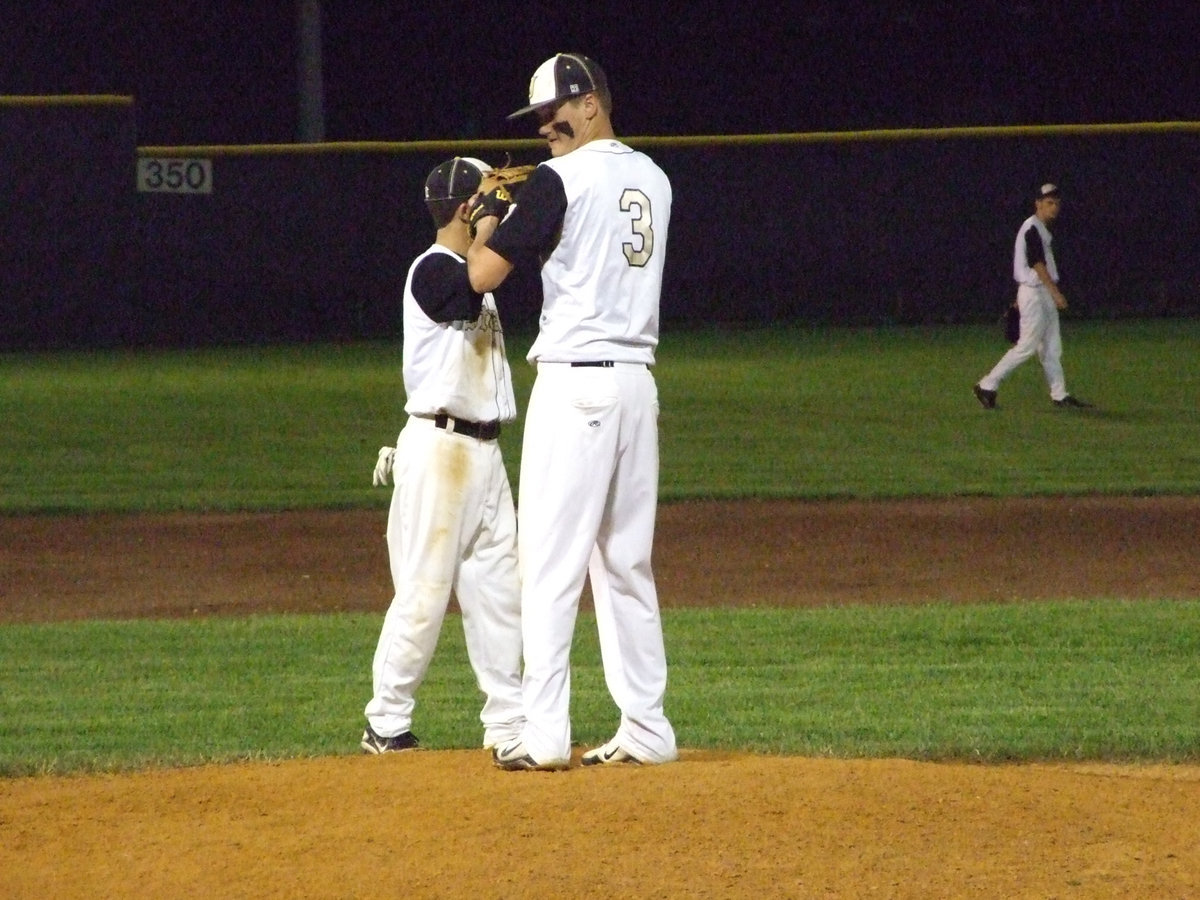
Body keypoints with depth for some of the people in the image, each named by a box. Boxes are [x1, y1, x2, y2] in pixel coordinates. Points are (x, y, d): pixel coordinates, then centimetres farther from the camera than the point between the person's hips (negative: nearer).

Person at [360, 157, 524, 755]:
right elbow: (471, 299, -29)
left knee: (497, 584, 8)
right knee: (425, 587, -8)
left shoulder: (466, 273, 18)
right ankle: (386, 722, -1)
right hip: (438, 446, -9)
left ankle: (506, 719, 12)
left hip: (482, 448, 9)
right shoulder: (433, 269, -10)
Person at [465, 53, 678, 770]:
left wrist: (489, 215, 9)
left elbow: (485, 273, -10)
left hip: (575, 383, -7)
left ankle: (545, 736, -9)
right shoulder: (652, 179, 13)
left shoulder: (562, 179, -10)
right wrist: (517, 211, 23)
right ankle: (647, 730, 11)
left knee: (551, 561, -6)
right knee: (626, 562, 12)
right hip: (637, 381, 7)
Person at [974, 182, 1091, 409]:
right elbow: (1037, 264, -20)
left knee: (1052, 348, 8)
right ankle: (987, 386, -5)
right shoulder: (1032, 228, -14)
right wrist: (1055, 292, -23)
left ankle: (1060, 395, 10)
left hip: (1045, 295, 10)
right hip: (1034, 293, -10)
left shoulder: (1042, 229, 17)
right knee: (1027, 346, -9)